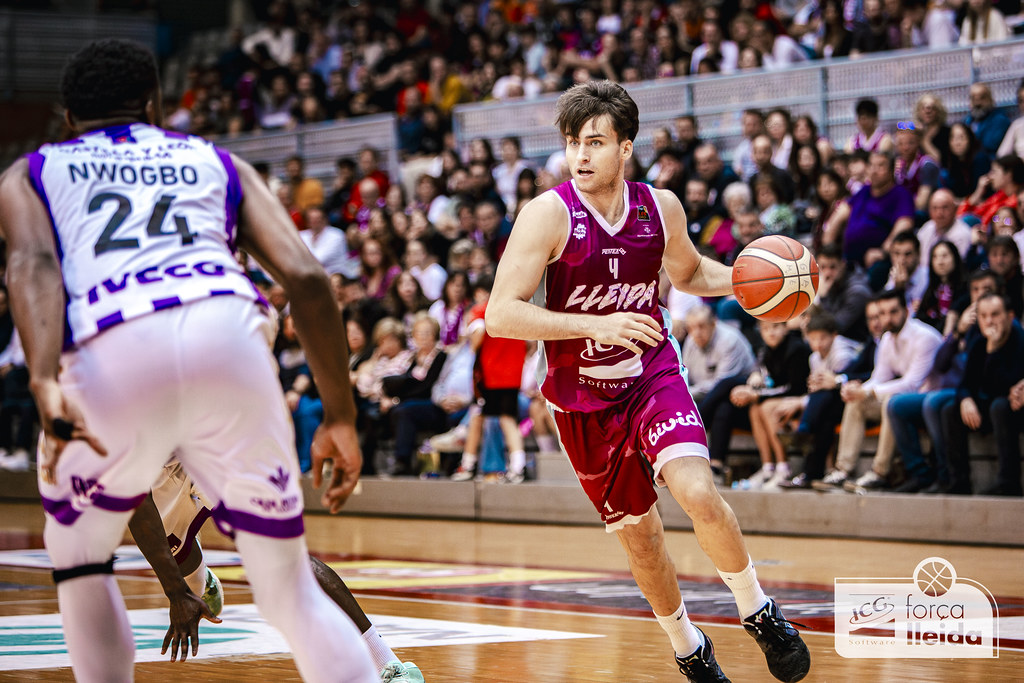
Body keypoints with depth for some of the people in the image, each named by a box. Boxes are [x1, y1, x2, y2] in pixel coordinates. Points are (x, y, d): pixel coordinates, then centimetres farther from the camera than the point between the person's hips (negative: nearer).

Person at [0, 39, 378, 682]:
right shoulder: (219, 163, 33)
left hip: (112, 356, -1)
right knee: (289, 586, 16)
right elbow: (307, 278, 17)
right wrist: (341, 418, 21)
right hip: (227, 331, 1)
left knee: (80, 560, 28)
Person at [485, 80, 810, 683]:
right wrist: (596, 324, -32)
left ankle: (758, 611, -3)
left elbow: (688, 272, 17)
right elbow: (500, 315, -23)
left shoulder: (661, 207, -5)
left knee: (698, 492, -25)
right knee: (640, 535, 10)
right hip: (584, 398, -1)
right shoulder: (550, 214, -17)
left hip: (653, 376, 1)